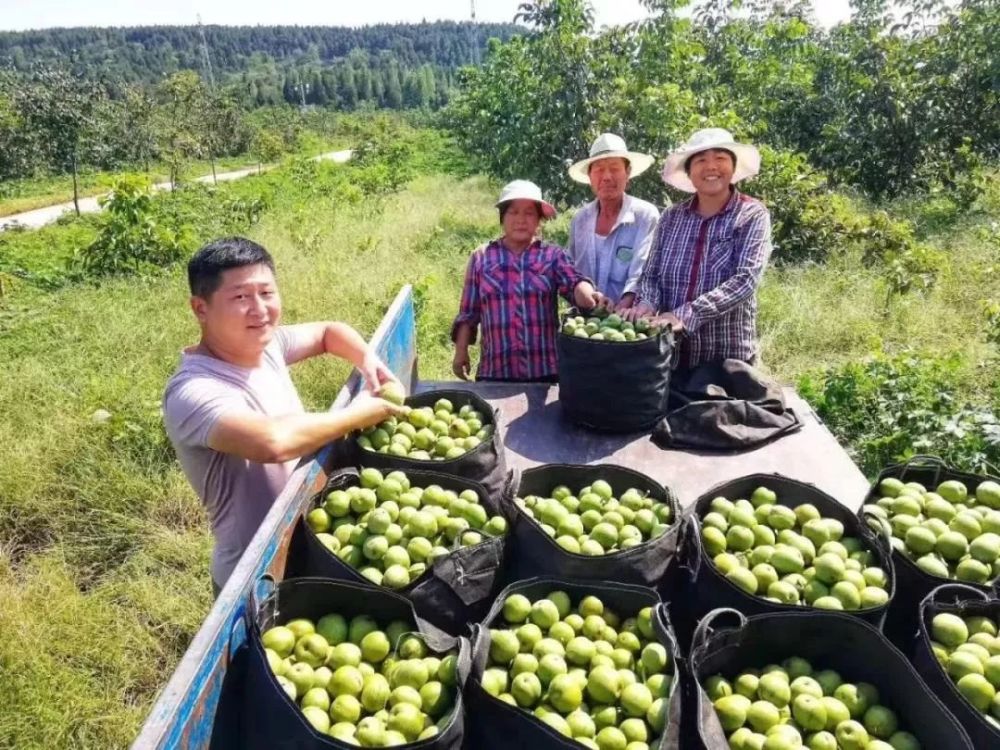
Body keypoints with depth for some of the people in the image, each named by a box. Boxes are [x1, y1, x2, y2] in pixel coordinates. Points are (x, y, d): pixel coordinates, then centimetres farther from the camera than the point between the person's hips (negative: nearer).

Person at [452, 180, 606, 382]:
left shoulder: (553, 255, 5)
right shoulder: (481, 257, 8)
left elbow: (574, 283, -14)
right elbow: (468, 312, 11)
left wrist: (590, 296, -35)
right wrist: (461, 351, 4)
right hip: (494, 371, 1)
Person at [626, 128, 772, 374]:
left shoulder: (752, 215, -6)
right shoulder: (671, 217, 5)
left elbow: (745, 279, -18)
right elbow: (651, 275, 4)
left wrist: (685, 315, -29)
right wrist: (646, 304, -19)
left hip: (728, 358, -3)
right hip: (670, 352, 3)